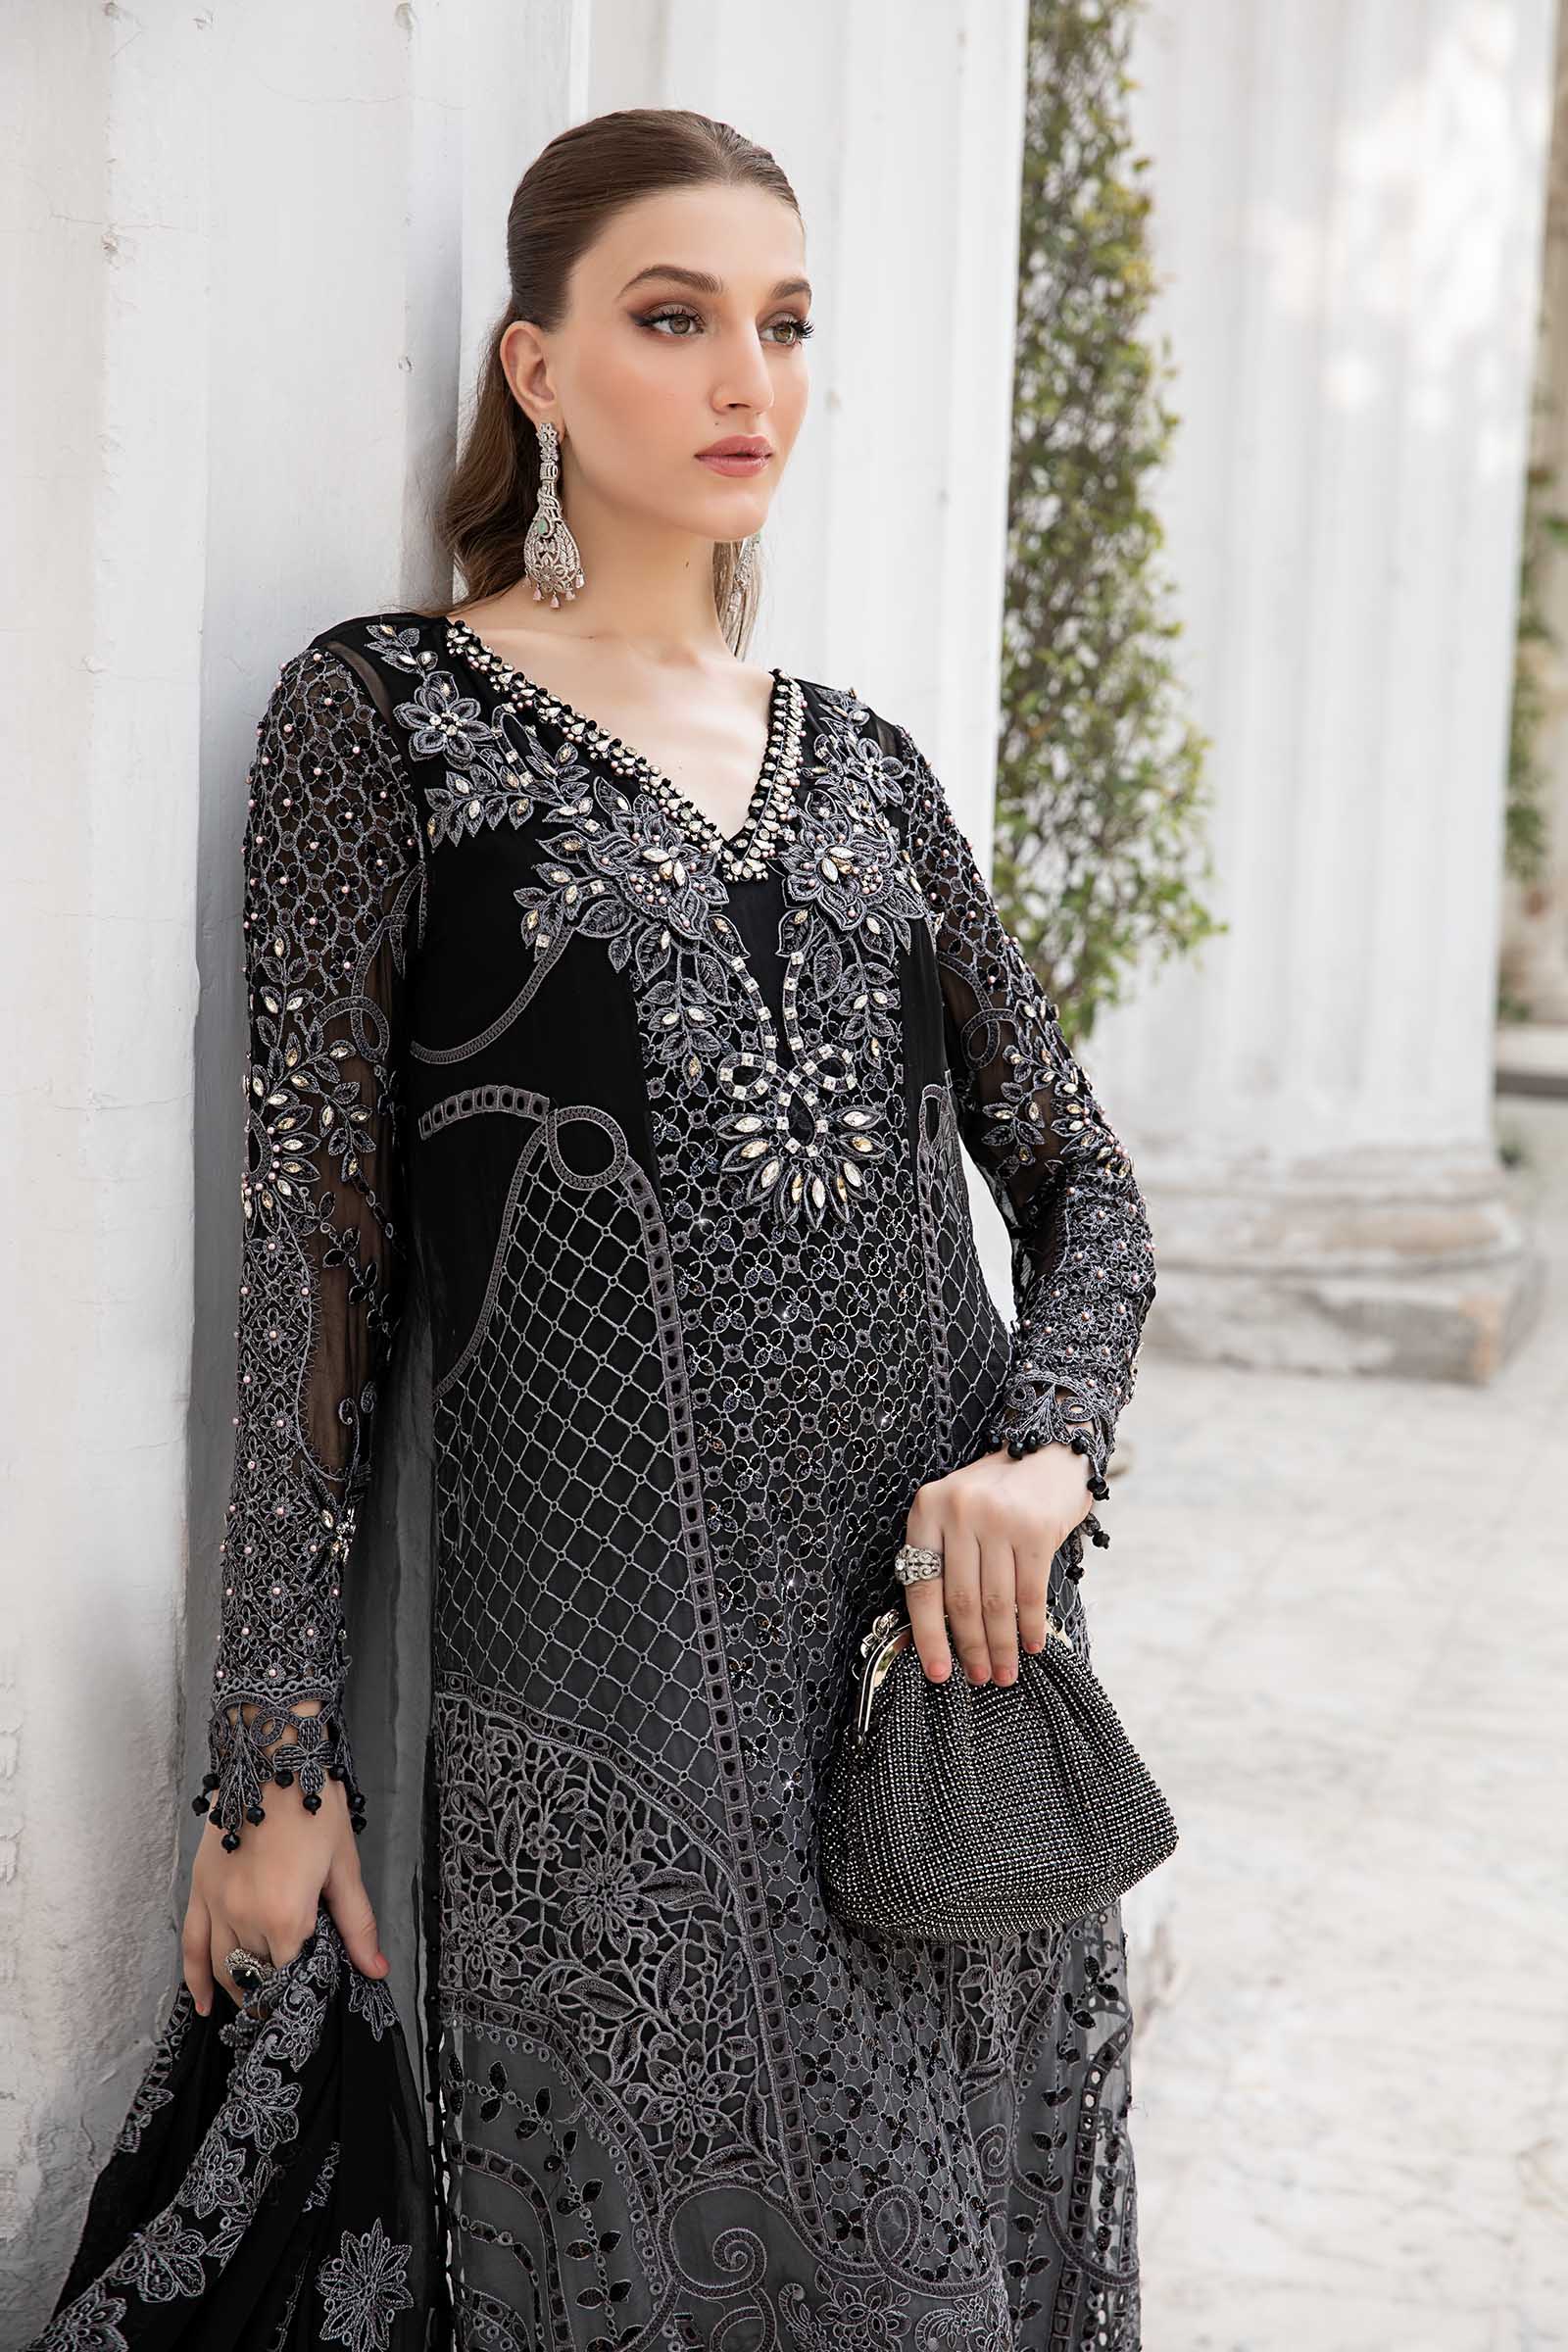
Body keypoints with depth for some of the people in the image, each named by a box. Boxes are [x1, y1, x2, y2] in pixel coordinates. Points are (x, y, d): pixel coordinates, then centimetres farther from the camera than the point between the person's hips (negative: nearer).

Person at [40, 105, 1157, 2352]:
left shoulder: (861, 757, 12)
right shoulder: (387, 713, -2)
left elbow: (1077, 1174, 15)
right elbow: (314, 1251, -5)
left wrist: (1047, 1444, -6)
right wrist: (280, 1759, -7)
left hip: (956, 1647, 5)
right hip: (610, 1711, -5)